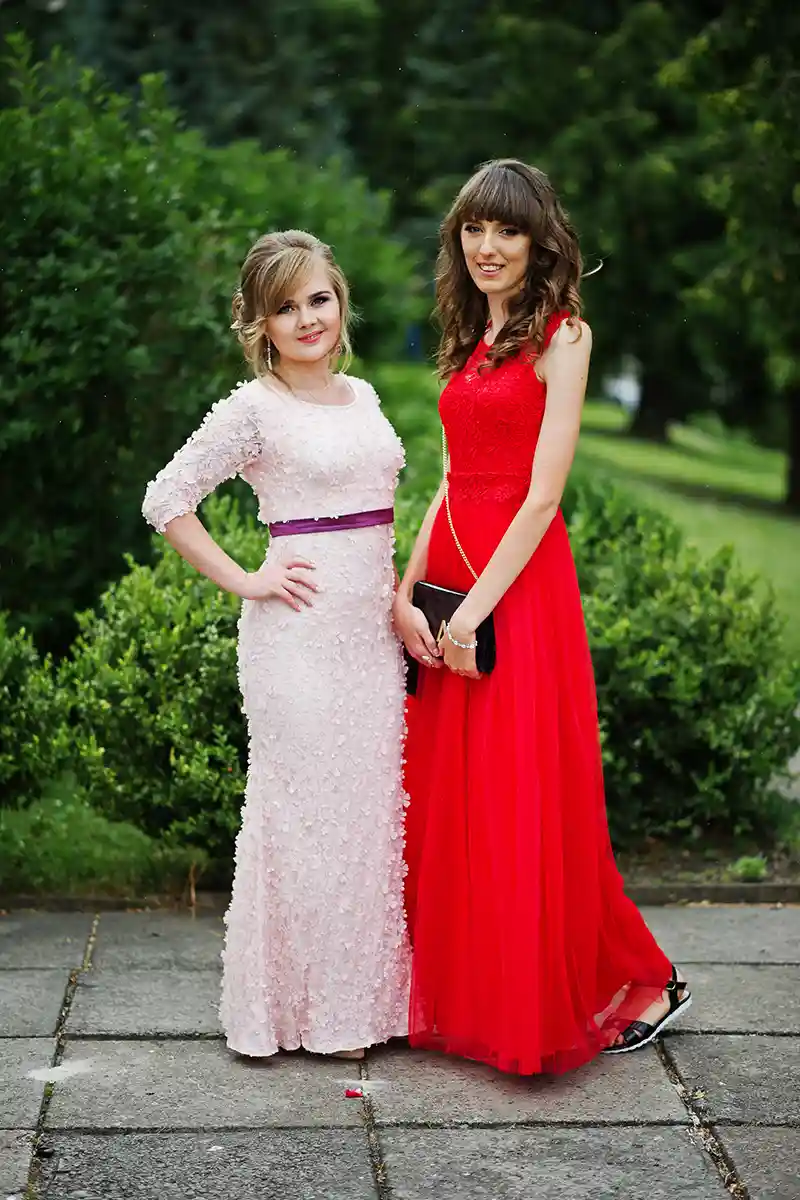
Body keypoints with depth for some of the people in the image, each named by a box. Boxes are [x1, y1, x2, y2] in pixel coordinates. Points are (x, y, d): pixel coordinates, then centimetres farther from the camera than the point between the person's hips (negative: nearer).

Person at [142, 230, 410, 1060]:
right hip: (302, 627, -6)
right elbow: (166, 501, -9)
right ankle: (303, 1004, 9)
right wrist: (244, 581, -11)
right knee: (307, 807, -2)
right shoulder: (254, 408, -6)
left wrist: (399, 593, 14)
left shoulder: (361, 396, 13)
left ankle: (363, 996, 20)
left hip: (372, 624, 6)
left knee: (373, 804, 9)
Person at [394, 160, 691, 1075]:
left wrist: (476, 609, -16)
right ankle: (469, 997, 22)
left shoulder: (560, 335, -7)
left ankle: (639, 982, 12)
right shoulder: (470, 341, 15)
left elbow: (542, 496, -14)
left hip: (520, 587, -7)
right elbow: (452, 482, 14)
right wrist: (406, 593, 4)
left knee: (525, 807, -3)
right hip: (448, 585, 7)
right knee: (448, 802, 10)